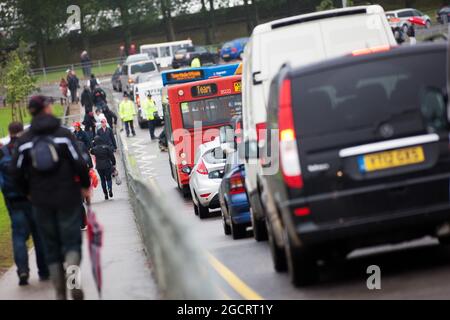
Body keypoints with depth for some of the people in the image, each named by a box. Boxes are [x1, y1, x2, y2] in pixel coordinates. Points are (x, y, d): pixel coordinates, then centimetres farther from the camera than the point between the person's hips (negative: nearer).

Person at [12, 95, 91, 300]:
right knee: (71, 240, 5)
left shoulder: (24, 140, -1)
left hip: (41, 201, 2)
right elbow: (79, 164, -12)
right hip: (68, 197, -2)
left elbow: (17, 173, 0)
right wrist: (85, 186, 4)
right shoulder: (63, 134, -8)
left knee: (51, 246, 12)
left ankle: (60, 292, 10)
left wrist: (29, 193, 16)